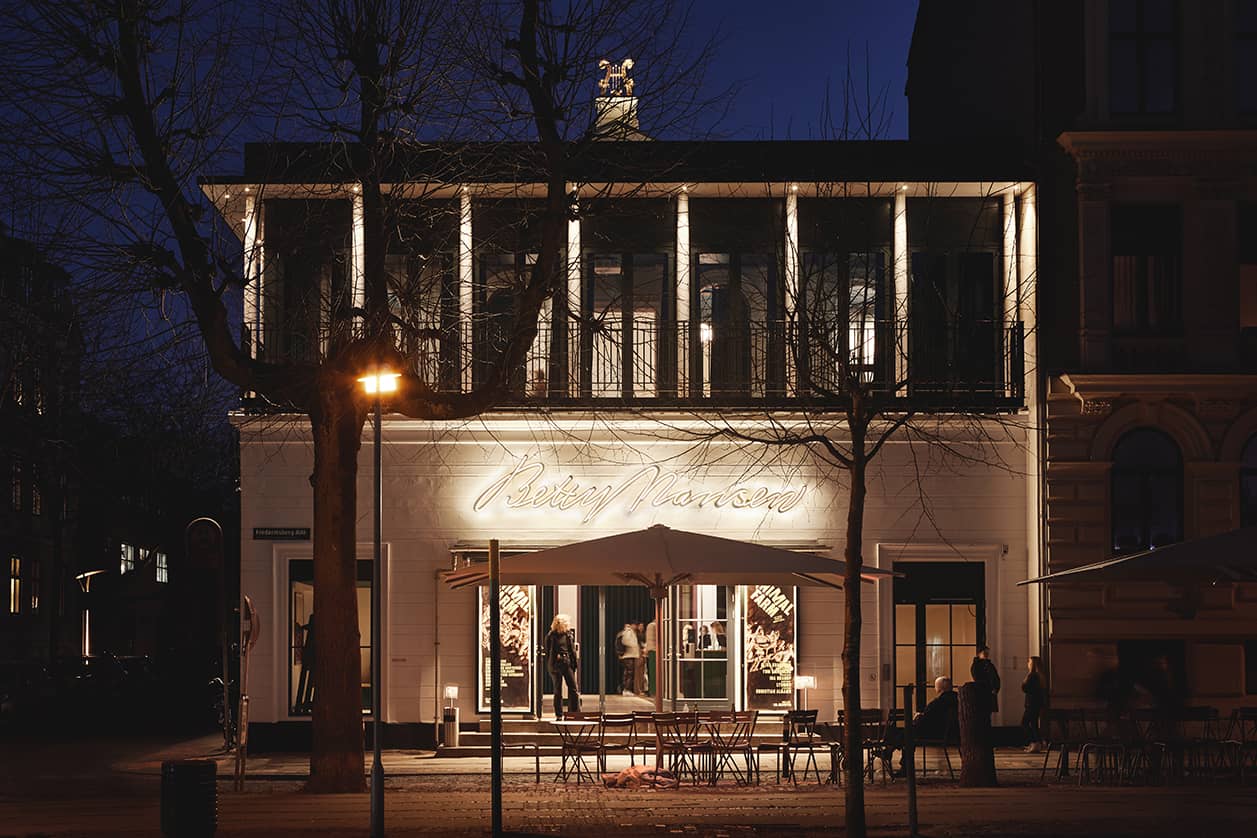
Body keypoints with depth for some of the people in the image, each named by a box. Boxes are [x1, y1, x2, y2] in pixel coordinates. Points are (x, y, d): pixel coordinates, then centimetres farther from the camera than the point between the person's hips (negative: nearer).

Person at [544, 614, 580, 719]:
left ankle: (575, 712, 2)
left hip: (567, 664, 3)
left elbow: (572, 650, 11)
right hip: (556, 665, -3)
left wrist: (575, 663, 5)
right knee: (558, 690, 5)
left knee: (573, 689, -3)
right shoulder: (551, 635, -4)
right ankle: (559, 715, 10)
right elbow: (548, 652, -1)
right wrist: (549, 667, -5)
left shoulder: (569, 634, 6)